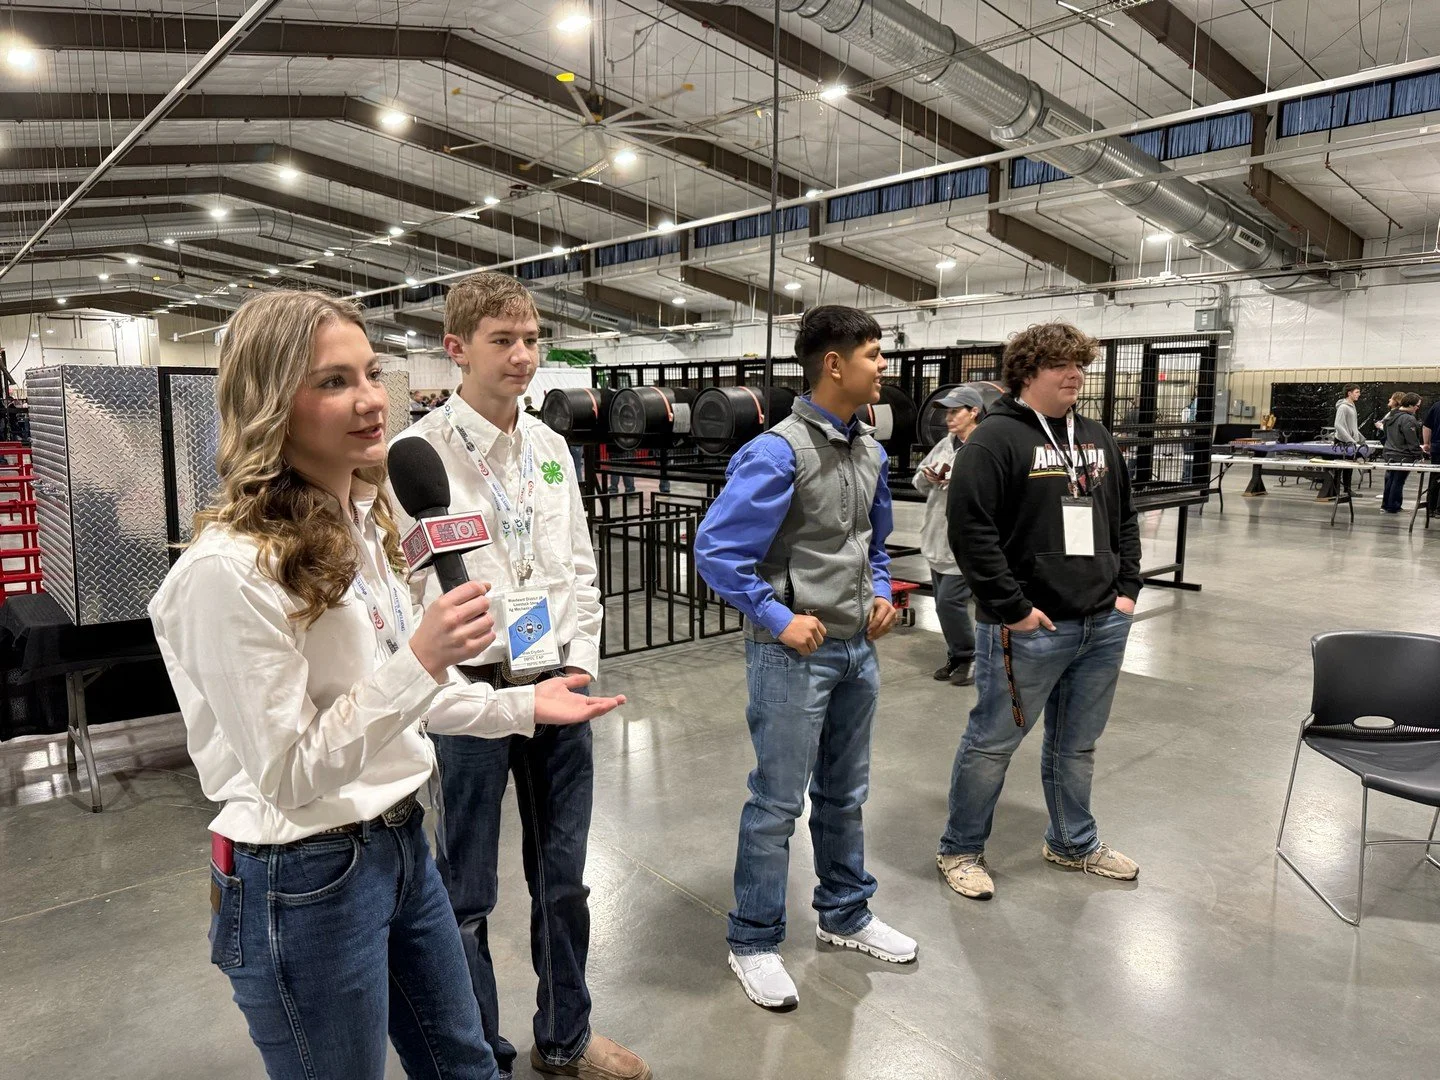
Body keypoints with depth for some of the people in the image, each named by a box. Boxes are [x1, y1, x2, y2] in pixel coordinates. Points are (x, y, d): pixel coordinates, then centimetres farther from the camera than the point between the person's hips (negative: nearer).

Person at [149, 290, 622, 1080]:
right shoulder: (227, 570, -25)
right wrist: (421, 660, -32)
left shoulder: (361, 524, 3)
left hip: (401, 842, 8)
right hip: (304, 881, -8)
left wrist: (522, 708, 11)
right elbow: (288, 777, -22)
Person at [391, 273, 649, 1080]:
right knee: (468, 891, 12)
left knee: (563, 876, 18)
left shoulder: (551, 446, 7)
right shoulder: (420, 453, -11)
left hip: (558, 685, 6)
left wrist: (580, 666, 0)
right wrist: (490, 687, -16)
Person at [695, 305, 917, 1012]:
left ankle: (846, 914, 41)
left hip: (857, 649, 8)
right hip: (795, 653, -7)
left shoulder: (871, 452, 6)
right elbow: (716, 549, -21)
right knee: (778, 803, 5)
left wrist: (881, 592, 7)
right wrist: (779, 620, -20)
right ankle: (753, 942, 24)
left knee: (844, 794, 21)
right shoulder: (778, 452, -19)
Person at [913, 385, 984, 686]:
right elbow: (919, 484, 16)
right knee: (945, 605, 14)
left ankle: (966, 658, 10)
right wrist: (926, 476, -6)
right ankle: (956, 657, 28)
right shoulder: (944, 445, 11)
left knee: (949, 602, -10)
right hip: (938, 541, 8)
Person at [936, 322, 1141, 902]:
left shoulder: (1097, 438, 13)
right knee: (993, 742, 6)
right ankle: (960, 850, 23)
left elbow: (1124, 518, 20)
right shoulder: (997, 438, -11)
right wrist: (1012, 608, -18)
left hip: (1103, 625, 7)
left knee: (1077, 745, 20)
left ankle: (1074, 842, 40)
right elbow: (971, 529, -18)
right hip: (1029, 627, -7)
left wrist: (1126, 589, 9)